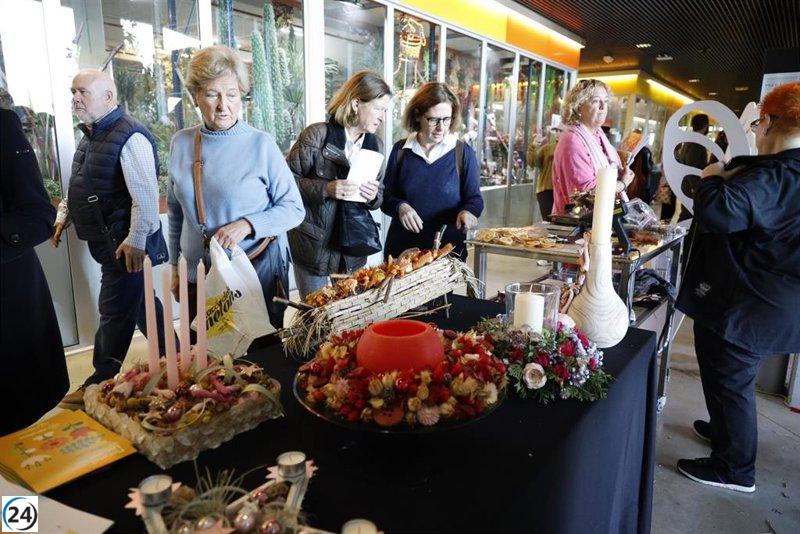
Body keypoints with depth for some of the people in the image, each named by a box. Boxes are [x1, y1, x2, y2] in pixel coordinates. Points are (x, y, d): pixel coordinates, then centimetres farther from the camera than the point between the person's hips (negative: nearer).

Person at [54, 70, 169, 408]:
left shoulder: (129, 136, -16)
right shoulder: (90, 135, 14)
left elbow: (145, 194, -23)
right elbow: (80, 184, 24)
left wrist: (136, 240, -24)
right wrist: (63, 217, 15)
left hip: (124, 243, -10)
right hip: (103, 239, 10)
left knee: (115, 310, 2)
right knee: (139, 300, 17)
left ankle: (101, 383, 16)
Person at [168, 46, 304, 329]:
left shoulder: (261, 144, -9)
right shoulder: (181, 143, 3)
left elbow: (294, 208, -7)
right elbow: (176, 211, 13)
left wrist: (247, 224, -22)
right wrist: (175, 266, 16)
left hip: (259, 273, -3)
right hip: (198, 277, 3)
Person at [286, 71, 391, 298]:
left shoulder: (375, 144, 6)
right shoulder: (316, 135, -12)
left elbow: (380, 196, 13)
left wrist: (373, 197, -10)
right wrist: (325, 188, -24)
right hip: (314, 246, -5)